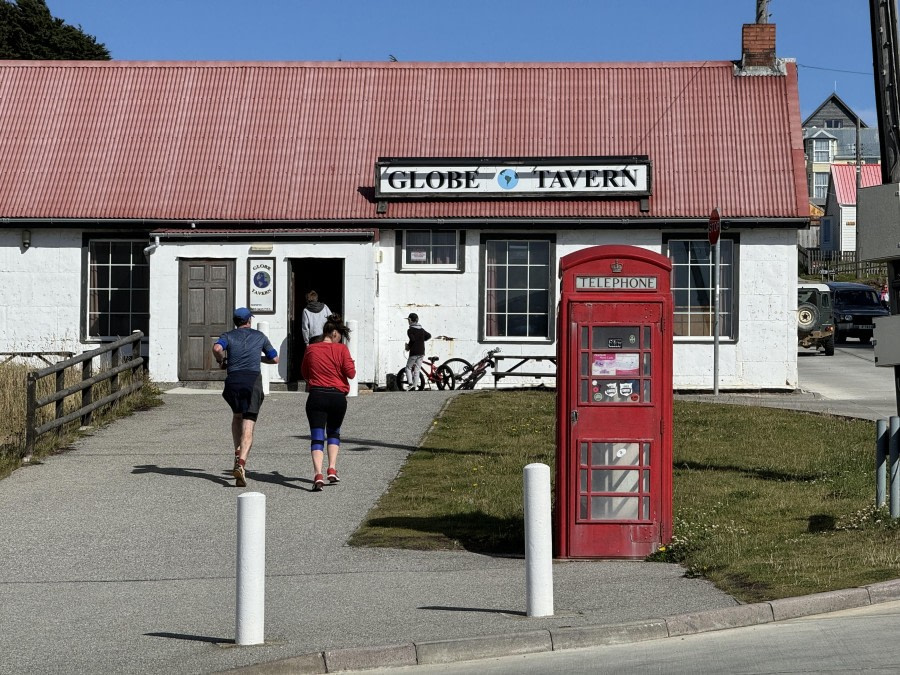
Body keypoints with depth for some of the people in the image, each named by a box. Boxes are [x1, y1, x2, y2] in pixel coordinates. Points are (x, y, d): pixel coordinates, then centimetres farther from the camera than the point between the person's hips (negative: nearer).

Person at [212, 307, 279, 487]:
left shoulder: (228, 336, 13)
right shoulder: (260, 336, 18)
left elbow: (217, 348, -10)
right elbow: (275, 359, 25)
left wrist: (221, 361, 10)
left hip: (233, 380, 1)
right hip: (253, 380, -1)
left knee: (237, 416, 29)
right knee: (248, 427, -8)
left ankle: (238, 453, 14)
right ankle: (241, 463, -28)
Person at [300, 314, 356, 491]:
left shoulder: (311, 349, 4)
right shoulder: (341, 349, -4)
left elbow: (304, 373, 15)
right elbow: (351, 373, -6)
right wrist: (350, 363, 14)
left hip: (316, 396, 0)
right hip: (338, 397, 0)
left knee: (317, 437, -5)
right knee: (334, 432, 23)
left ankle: (318, 474, -23)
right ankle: (332, 469, 14)